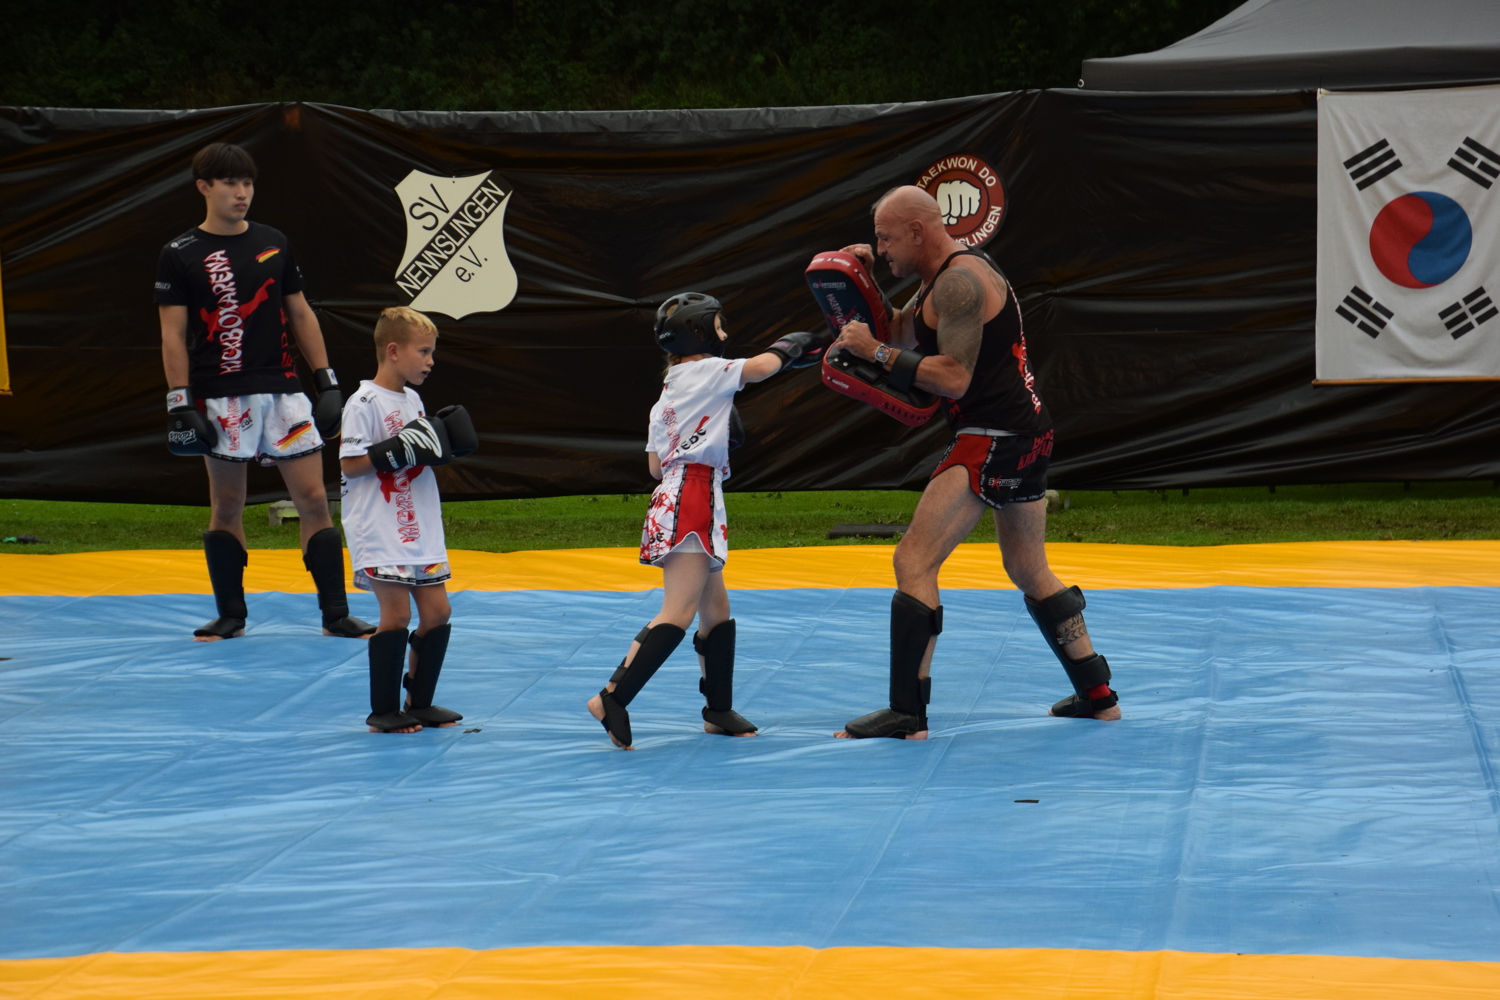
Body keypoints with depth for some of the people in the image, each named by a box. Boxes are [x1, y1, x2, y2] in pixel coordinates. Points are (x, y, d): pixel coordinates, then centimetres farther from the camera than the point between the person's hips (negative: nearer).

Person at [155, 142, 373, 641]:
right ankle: (231, 615, 17)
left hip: (283, 391, 3)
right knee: (226, 506, 5)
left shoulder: (274, 244, 10)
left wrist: (327, 381, 9)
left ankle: (335, 615, 1)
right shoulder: (180, 255, -1)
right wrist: (179, 403, -10)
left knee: (313, 499, -2)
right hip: (221, 398, -3)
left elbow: (300, 315, 14)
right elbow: (173, 335, -3)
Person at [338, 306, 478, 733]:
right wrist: (397, 452, -24)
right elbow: (349, 464, -16)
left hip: (420, 527, 8)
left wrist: (440, 447, 4)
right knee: (396, 614, -8)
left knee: (437, 612, 8)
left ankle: (419, 702, 19)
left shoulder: (412, 399, 13)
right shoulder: (365, 403, -13)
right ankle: (384, 710, 1)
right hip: (379, 532, -8)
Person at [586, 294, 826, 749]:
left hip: (677, 502, 10)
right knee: (678, 614, -16)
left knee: (716, 611, 15)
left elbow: (656, 467, 20)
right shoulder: (705, 371, -4)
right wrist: (791, 346, 8)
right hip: (692, 502, -10)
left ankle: (719, 710, 21)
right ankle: (612, 699, -23)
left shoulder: (668, 395, 21)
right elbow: (763, 366, -12)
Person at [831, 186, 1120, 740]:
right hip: (1025, 435, 11)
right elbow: (899, 335, 22)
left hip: (993, 440, -11)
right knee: (1030, 572, 22)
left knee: (914, 560, -13)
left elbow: (954, 379, -22)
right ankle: (1097, 694, 28)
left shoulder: (959, 282, -16)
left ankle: (907, 712, -16)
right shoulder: (949, 276, 16)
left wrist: (877, 352, -18)